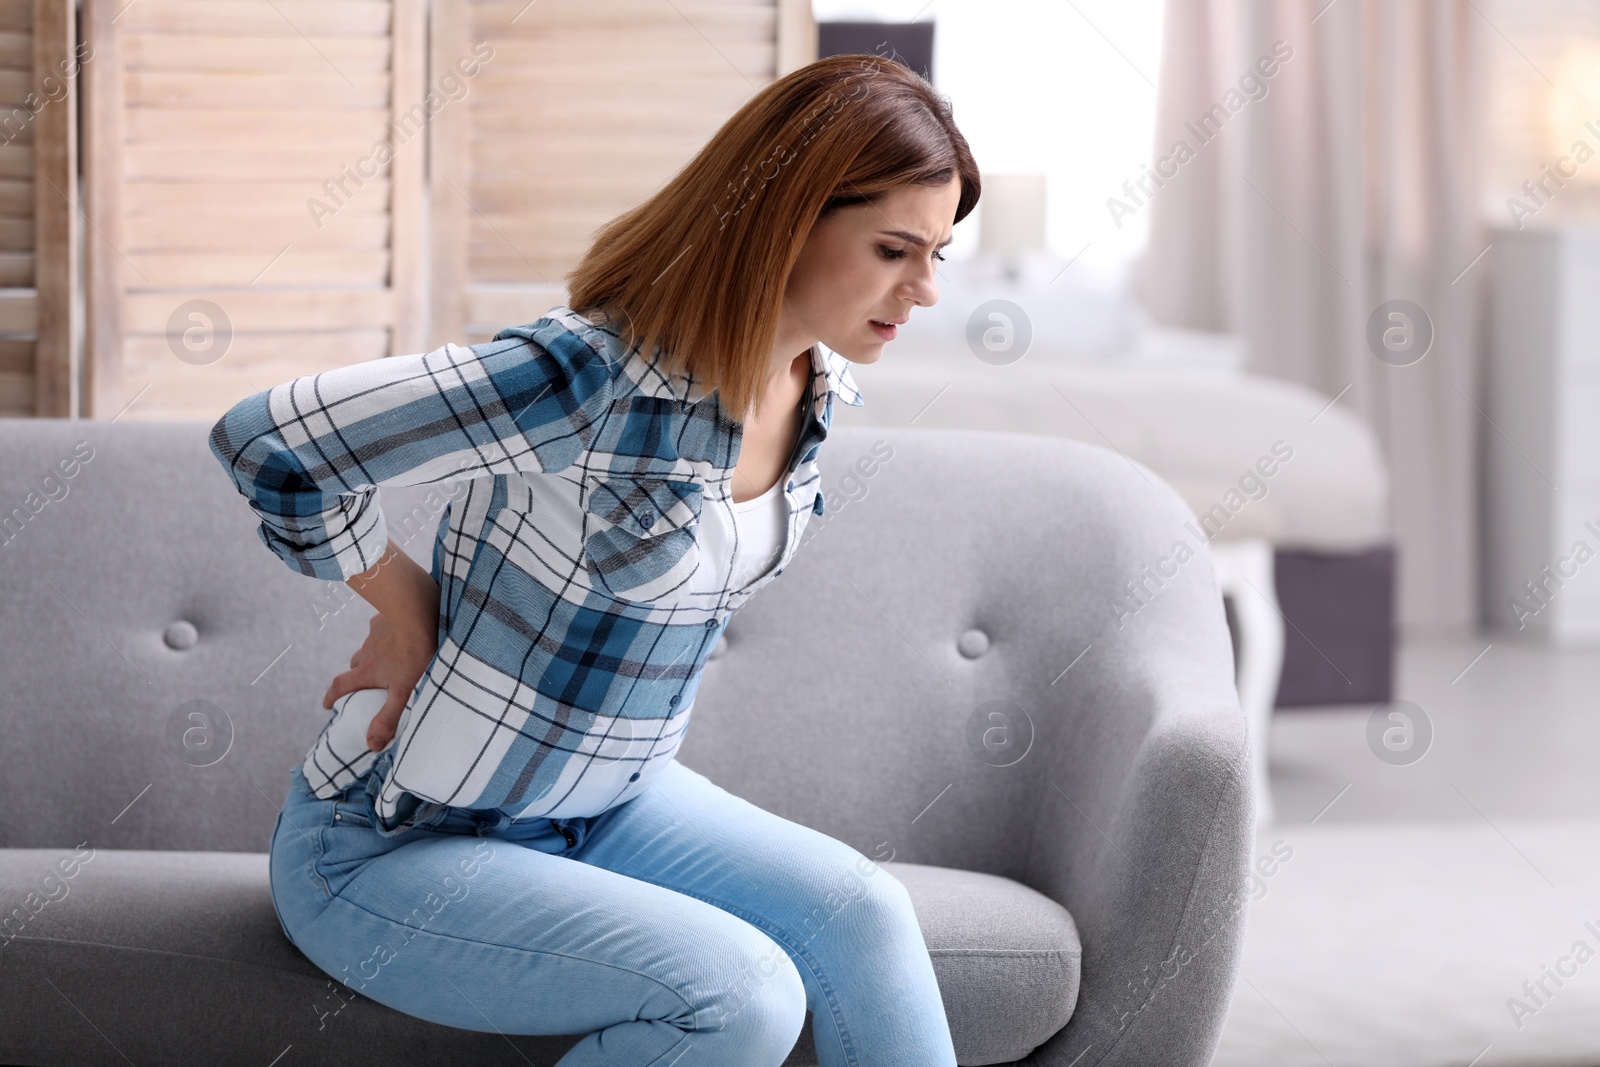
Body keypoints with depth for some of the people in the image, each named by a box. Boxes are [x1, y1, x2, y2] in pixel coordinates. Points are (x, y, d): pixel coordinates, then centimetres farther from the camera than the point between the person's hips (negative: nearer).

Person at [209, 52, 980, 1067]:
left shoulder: (820, 392, -2)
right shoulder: (590, 375, -29)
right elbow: (268, 443, -28)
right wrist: (409, 605, -13)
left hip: (605, 799, 7)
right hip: (389, 851, -7)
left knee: (860, 911, -16)